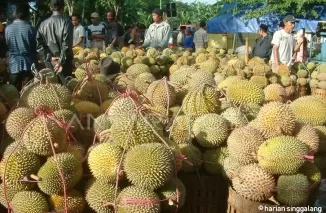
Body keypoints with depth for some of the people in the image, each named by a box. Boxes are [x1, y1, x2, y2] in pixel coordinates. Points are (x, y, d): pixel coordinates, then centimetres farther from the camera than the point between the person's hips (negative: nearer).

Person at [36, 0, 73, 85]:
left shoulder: (43, 24, 4)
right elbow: (66, 44, -15)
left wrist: (49, 58, -2)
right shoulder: (66, 22, -9)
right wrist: (61, 62, -11)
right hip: (63, 61, -4)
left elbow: (39, 44, -1)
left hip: (49, 62, 4)